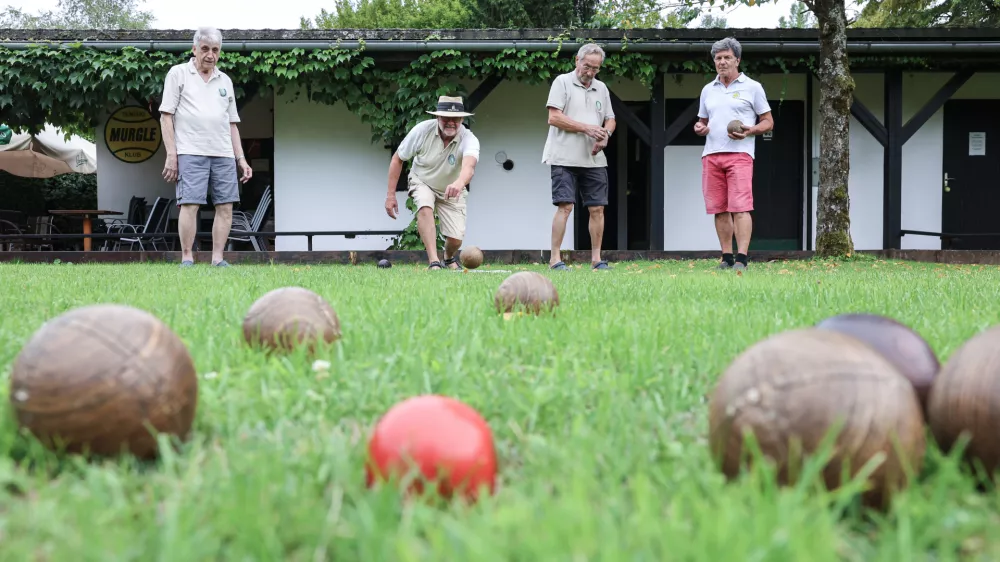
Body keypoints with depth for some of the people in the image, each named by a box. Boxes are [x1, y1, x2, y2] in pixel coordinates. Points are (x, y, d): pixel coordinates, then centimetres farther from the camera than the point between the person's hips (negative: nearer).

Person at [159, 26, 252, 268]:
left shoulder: (225, 81, 18)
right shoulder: (178, 73, 4)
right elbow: (166, 115, 0)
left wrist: (241, 159, 13)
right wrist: (171, 154, -9)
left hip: (223, 154, 5)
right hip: (190, 153, -5)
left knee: (225, 206, -1)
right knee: (189, 204, -11)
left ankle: (217, 259, 3)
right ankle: (187, 259, -7)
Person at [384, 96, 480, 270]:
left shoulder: (469, 139, -30)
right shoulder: (422, 130, -25)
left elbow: (469, 166, -52)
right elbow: (397, 159, -12)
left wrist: (459, 183, -75)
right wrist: (391, 195, -14)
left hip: (452, 190, 0)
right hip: (422, 182, 0)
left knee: (456, 239, -9)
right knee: (425, 208, -34)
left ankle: (450, 258, 29)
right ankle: (434, 262, -35)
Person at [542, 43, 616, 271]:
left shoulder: (601, 88, 17)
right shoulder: (562, 82, -1)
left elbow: (610, 119, 21)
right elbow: (554, 117, -10)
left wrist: (605, 135, -3)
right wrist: (586, 128, -15)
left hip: (594, 159, 6)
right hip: (565, 158, -5)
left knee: (597, 208, 3)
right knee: (565, 206, -11)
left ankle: (596, 258, 12)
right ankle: (555, 259, -8)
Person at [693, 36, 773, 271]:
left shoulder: (752, 87, 6)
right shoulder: (708, 90, 18)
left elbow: (768, 122, 7)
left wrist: (750, 131, -12)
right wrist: (699, 128, 3)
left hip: (739, 153, -5)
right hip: (711, 155, 5)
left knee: (740, 207, -13)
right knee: (719, 209, 3)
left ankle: (741, 259, -16)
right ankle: (726, 258, 8)